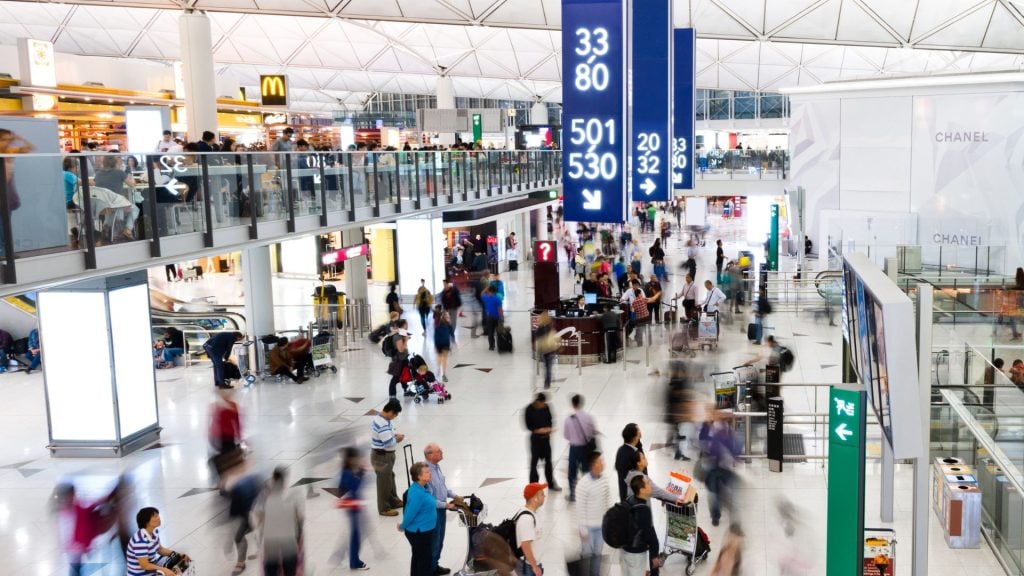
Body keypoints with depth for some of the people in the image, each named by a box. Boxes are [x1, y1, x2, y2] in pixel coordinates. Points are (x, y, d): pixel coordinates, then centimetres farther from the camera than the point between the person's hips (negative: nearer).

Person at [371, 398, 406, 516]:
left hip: (384, 455, 10)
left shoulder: (379, 418, 4)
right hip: (382, 456, -10)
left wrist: (394, 435, 2)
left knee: (390, 478, 24)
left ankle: (394, 501, 39)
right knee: (384, 482, 4)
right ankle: (384, 508, 18)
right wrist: (397, 439, -12)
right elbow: (389, 443, -31)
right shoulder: (383, 424, -30)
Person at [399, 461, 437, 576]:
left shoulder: (422, 488, 1)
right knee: (423, 561, 5)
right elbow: (410, 513, -24)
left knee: (418, 558, 22)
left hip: (424, 531, 9)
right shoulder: (417, 493, -29)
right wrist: (402, 527, -7)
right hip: (419, 533, -9)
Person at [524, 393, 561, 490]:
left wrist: (549, 428, -11)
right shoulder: (529, 410, -15)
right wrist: (538, 430, -24)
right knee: (534, 460, 6)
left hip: (546, 436, 4)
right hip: (535, 437, -4)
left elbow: (550, 419, 8)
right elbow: (528, 425, -11)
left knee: (548, 460, 13)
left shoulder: (546, 407, -4)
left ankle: (551, 483, 27)